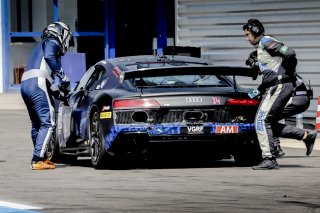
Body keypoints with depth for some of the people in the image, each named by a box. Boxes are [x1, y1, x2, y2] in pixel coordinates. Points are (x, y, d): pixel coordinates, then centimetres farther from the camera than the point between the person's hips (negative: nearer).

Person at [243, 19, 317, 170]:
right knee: (271, 125, 10)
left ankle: (269, 159, -18)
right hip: (272, 88, 10)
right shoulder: (260, 47, 21)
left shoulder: (266, 42, -11)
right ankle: (306, 136, 14)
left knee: (261, 120, -15)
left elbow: (289, 53, -21)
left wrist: (289, 73, -8)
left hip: (280, 86, -10)